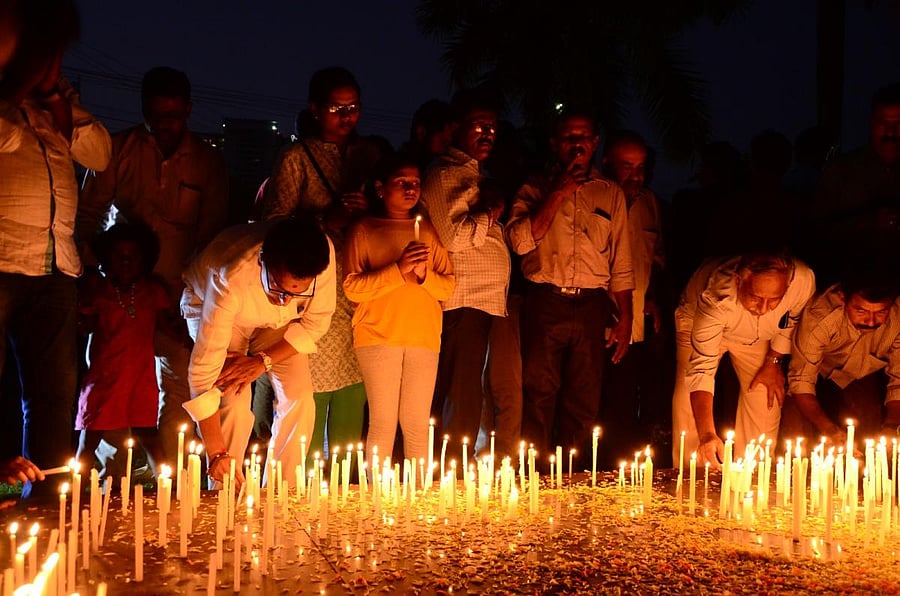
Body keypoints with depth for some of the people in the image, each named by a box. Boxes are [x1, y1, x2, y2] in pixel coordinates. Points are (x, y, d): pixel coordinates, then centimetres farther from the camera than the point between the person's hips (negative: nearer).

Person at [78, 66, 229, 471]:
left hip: (179, 290, 1)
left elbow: (212, 232, 9)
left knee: (179, 384, -5)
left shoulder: (208, 162, 5)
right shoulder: (119, 149, 2)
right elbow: (89, 215, 5)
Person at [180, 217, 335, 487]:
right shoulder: (231, 281, -43)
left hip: (276, 322, 4)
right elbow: (204, 368, -40)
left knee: (298, 399, -10)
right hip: (208, 307, -3)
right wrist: (216, 453, -39)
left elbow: (316, 322, -15)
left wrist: (263, 361, -24)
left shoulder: (323, 255, -35)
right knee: (234, 404, -20)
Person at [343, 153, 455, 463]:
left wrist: (424, 274, -7)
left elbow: (448, 287, 13)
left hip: (424, 337, 3)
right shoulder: (364, 230, 5)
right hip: (379, 336, -3)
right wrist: (398, 269, -14)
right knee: (383, 423, -7)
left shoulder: (428, 230, 17)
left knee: (417, 424, 2)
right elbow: (352, 287, -6)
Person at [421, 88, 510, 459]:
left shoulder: (473, 174, 23)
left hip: (483, 302, 10)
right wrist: (490, 215, -8)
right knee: (461, 401, -7)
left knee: (466, 398, 11)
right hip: (464, 303, -10)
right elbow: (453, 237, -18)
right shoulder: (446, 174, -8)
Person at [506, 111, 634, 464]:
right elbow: (521, 242, -8)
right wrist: (558, 193, -7)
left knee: (583, 404, 5)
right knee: (539, 398, -4)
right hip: (545, 305, -2)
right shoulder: (536, 190, 10)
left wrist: (625, 318, 7)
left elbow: (622, 265, 15)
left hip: (591, 306, 2)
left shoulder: (611, 193, 16)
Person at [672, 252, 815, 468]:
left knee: (767, 402, -7)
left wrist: (774, 362, -4)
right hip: (697, 322, -3)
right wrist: (707, 434, -55)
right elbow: (701, 369, -46)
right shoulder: (716, 299, -46)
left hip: (756, 336, 3)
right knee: (689, 406, -15)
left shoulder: (803, 281, -38)